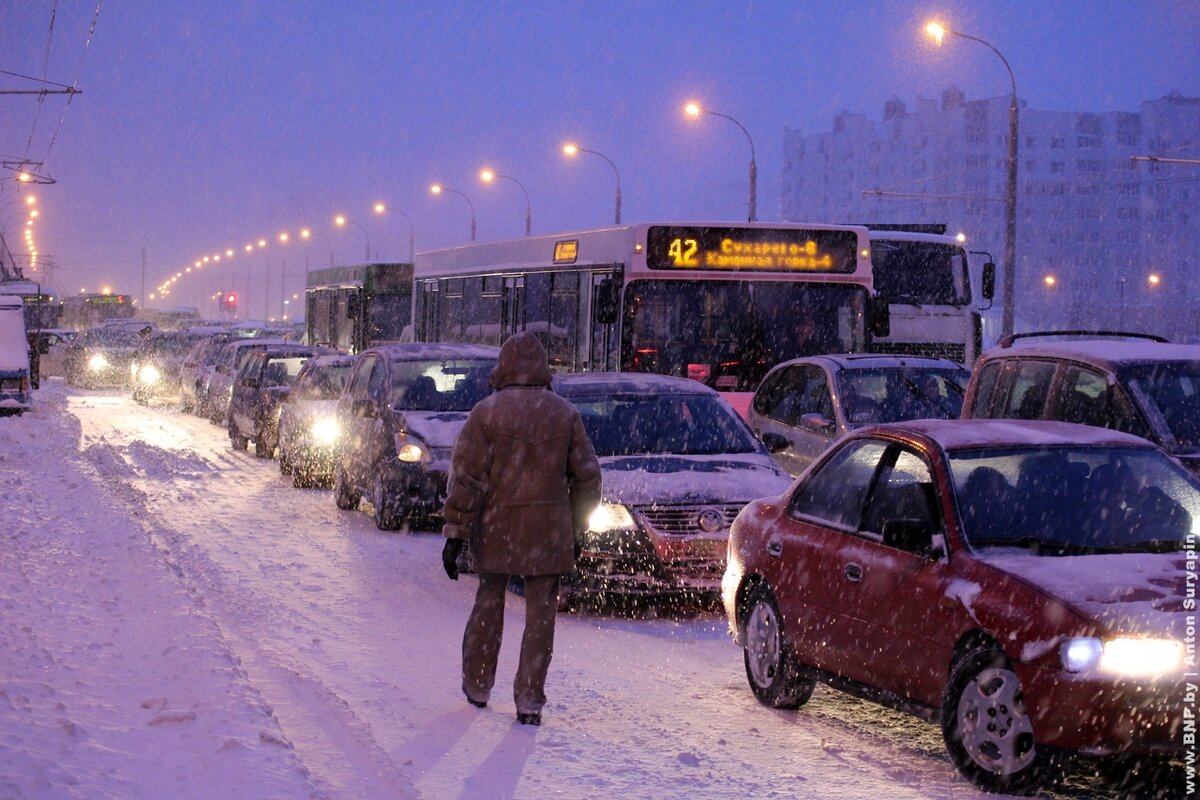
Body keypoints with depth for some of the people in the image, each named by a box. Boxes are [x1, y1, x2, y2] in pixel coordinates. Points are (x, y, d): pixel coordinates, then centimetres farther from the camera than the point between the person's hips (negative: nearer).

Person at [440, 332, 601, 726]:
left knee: (489, 602, 16)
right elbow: (587, 478, 5)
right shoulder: (564, 414, 0)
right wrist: (576, 529, 15)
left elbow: (466, 477, -9)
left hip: (495, 530, 0)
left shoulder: (487, 412, -7)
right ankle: (529, 700, 3)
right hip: (547, 531, 0)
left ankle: (477, 685, 26)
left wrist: (455, 533, -6)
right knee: (541, 613, 5)